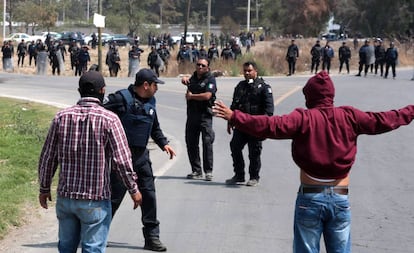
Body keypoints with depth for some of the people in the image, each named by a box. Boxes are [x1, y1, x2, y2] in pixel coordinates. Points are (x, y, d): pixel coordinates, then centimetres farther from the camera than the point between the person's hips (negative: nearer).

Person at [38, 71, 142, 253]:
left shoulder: (62, 117, 0)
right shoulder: (109, 119, -11)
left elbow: (47, 158, 5)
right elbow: (122, 160, -13)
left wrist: (44, 189, 17)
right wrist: (133, 190, 0)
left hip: (65, 197, 4)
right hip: (96, 200, -4)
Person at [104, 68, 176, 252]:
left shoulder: (150, 103, 11)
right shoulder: (121, 99, -13)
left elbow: (155, 127, 24)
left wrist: (164, 144, 10)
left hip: (141, 155, 7)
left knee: (149, 194, 5)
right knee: (114, 195, 0)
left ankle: (152, 237, 13)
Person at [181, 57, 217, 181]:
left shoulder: (210, 79, -5)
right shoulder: (194, 77, 15)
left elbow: (207, 96, -18)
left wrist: (191, 96, -6)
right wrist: (185, 79, 10)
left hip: (205, 116, -7)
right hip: (192, 114, 7)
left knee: (207, 142, -10)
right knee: (191, 143, 7)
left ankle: (208, 171, -4)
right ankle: (196, 171, 16)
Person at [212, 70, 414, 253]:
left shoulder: (303, 118, -8)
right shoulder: (349, 116, 0)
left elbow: (272, 125, -21)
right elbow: (381, 120, 6)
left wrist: (234, 117, -22)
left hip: (310, 197, -2)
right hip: (340, 198, 2)